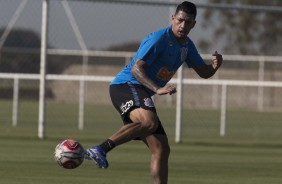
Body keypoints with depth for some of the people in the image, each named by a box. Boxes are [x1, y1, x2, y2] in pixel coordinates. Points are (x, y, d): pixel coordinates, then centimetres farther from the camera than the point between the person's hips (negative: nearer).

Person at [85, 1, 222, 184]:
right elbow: (136, 68, -22)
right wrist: (158, 89, -36)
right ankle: (100, 149, -38)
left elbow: (204, 73, 21)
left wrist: (215, 65, -4)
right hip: (125, 85, -9)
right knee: (149, 121, -39)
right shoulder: (159, 39, -14)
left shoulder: (187, 45, 13)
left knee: (161, 149, 1)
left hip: (142, 94, 9)